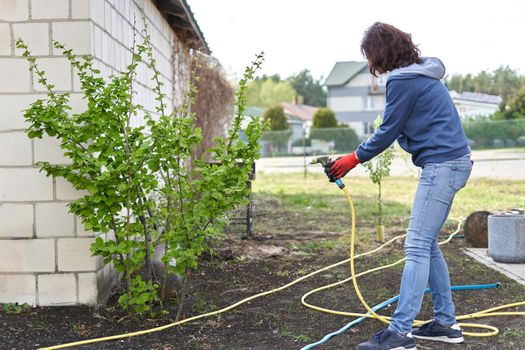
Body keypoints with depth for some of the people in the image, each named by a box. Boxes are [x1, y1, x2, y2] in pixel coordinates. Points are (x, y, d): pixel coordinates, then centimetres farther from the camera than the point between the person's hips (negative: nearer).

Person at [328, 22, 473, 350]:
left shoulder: (403, 81, -13)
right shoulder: (422, 72, 17)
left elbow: (388, 131, -7)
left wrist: (355, 158, 4)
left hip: (442, 164, -10)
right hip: (452, 161, 10)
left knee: (417, 246, -11)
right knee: (427, 245, 14)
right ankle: (446, 323, 20)